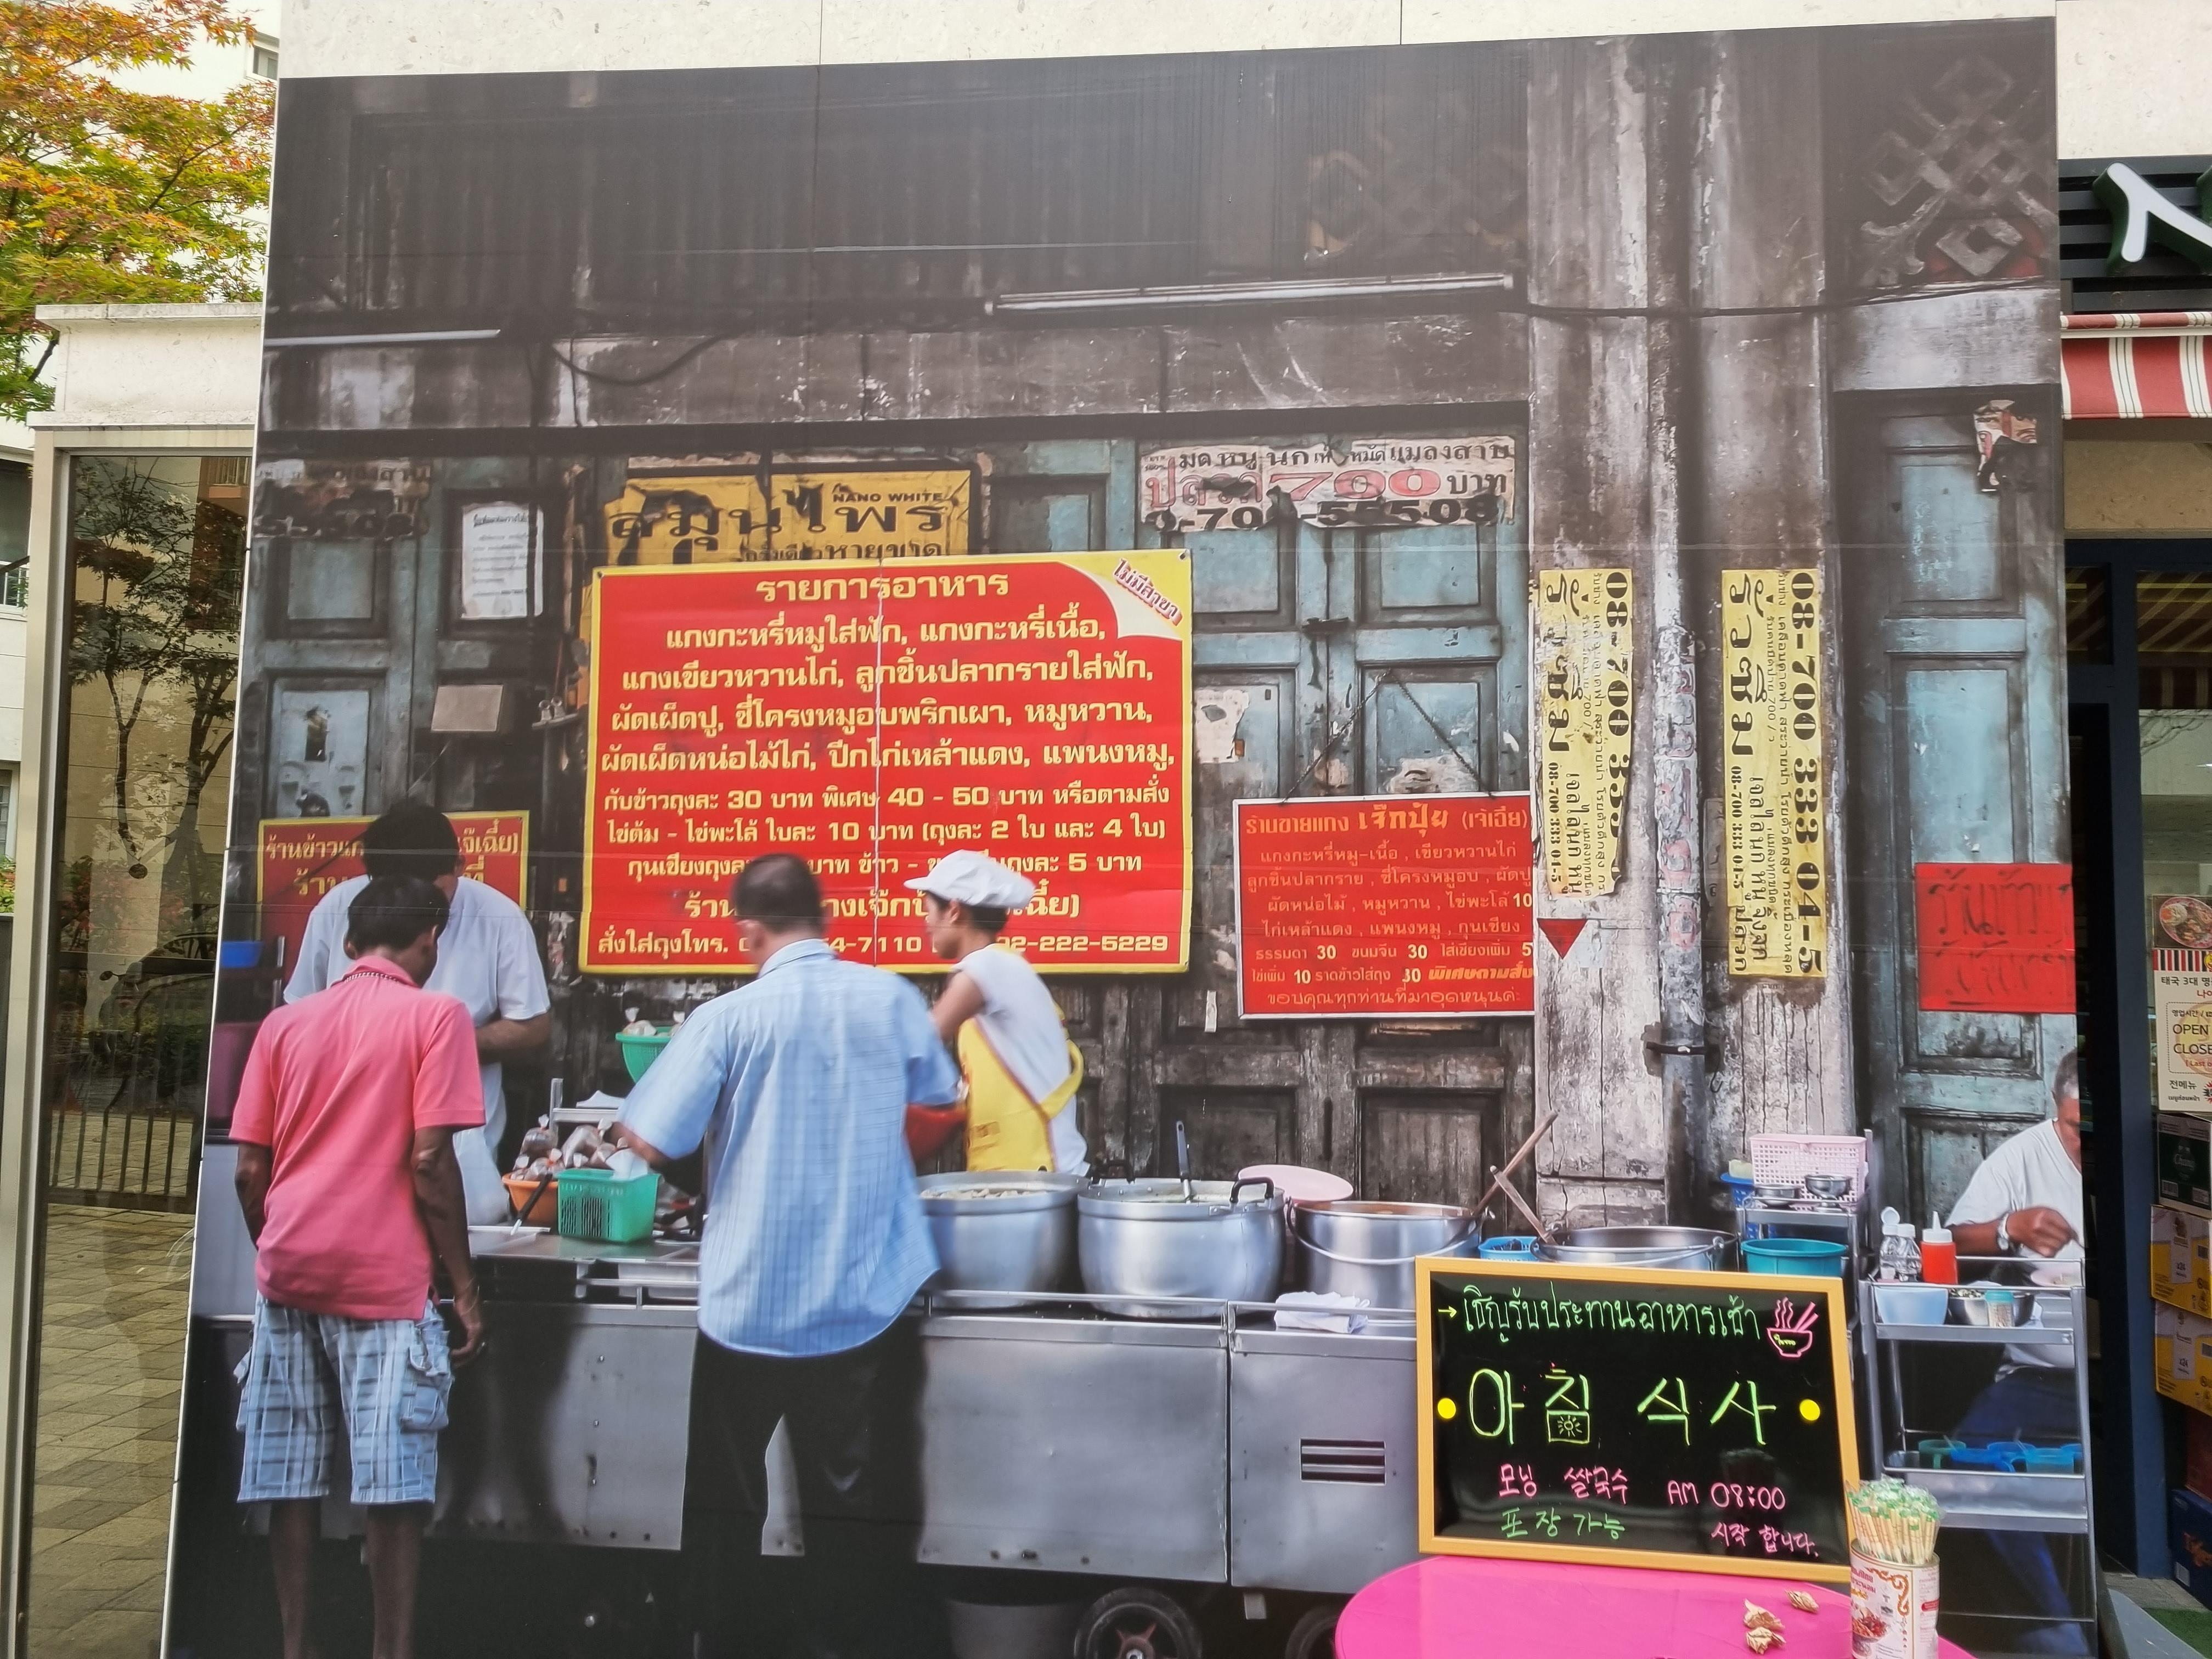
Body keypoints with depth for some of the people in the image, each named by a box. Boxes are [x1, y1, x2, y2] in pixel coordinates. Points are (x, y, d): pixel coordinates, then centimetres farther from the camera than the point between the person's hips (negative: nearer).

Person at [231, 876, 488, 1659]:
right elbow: (428, 1162, -10)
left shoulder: (285, 1022, 12)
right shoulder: (435, 1015, -2)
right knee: (395, 1488, -1)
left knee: (290, 1481, 10)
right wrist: (465, 1286, -4)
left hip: (288, 1271, 5)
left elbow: (250, 1171, 10)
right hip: (383, 1276, -5)